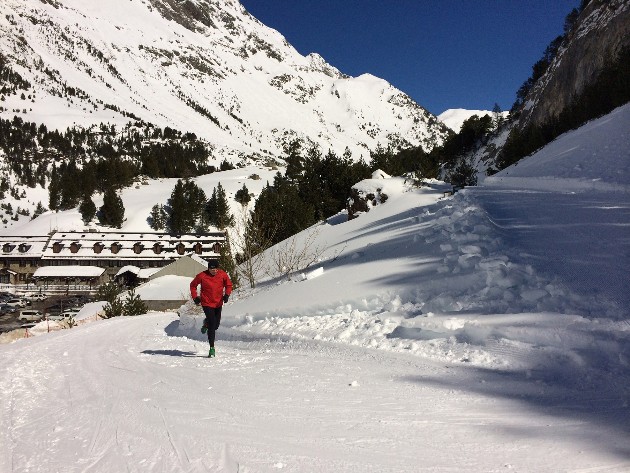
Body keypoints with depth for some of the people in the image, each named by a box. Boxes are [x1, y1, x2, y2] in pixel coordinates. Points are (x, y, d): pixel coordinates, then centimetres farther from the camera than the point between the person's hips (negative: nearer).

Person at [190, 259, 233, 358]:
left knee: (216, 325, 13)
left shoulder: (223, 275, -8)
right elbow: (193, 285, 4)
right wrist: (195, 297, -5)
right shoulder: (202, 276, -13)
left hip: (218, 303, 4)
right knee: (212, 324, -16)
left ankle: (206, 323, 50)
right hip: (207, 303, -3)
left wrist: (227, 294, -9)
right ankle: (212, 348, -9)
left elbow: (228, 285, 8)